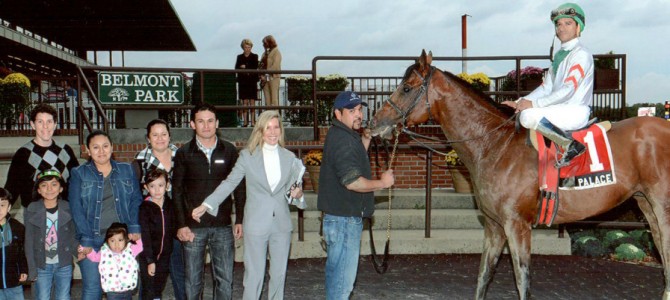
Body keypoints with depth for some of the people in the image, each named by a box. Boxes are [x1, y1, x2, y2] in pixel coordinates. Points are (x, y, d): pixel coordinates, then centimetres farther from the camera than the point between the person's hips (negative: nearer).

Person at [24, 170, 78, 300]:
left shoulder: (68, 209, -3)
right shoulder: (32, 210, -6)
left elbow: (73, 236, 4)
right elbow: (29, 241, -4)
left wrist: (78, 252, -13)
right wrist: (32, 269, -6)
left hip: (64, 265, 1)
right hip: (42, 266, -1)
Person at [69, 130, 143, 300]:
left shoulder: (127, 171, 11)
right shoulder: (79, 174, 5)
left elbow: (136, 200, 7)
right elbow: (76, 208, -2)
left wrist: (134, 227, -8)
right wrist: (85, 239, -11)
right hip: (92, 239, -2)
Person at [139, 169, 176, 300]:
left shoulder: (170, 205, 3)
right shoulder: (145, 207, -11)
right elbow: (145, 236, -14)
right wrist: (150, 261, -16)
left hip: (165, 255, 4)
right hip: (147, 256, -4)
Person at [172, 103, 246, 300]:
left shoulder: (229, 151, 5)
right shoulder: (184, 153, 2)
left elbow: (239, 188, 8)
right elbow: (177, 191, 3)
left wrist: (239, 220, 3)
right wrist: (181, 225, -4)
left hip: (223, 226, 1)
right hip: (193, 227, -1)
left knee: (225, 278, 4)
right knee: (193, 279, 6)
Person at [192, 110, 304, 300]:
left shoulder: (289, 157, 6)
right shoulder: (247, 156, -2)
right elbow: (229, 183, -3)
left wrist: (296, 193, -9)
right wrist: (206, 205, -12)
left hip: (282, 224, 3)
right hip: (256, 225, -3)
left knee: (279, 274, 11)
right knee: (254, 275, 1)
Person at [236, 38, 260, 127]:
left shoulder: (254, 57, 6)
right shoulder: (239, 57, 12)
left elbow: (255, 68, -4)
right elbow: (236, 69, 5)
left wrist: (245, 67, -13)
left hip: (252, 81, -1)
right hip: (243, 82, 1)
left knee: (252, 101, -3)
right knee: (244, 101, 0)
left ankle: (252, 121, -3)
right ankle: (245, 121, 2)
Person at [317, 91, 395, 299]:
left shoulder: (342, 135, 12)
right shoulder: (342, 140, -20)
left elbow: (355, 162, 29)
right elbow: (353, 181, -27)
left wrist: (366, 139, 15)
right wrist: (382, 183, -14)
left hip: (339, 217, 11)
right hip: (345, 219, -11)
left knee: (336, 271, 21)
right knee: (343, 277, -4)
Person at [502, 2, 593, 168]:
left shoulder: (581, 54, -10)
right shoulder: (559, 55, 17)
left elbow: (568, 90, -20)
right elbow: (546, 87, 15)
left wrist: (533, 103, -24)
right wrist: (520, 102, 1)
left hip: (576, 111, -10)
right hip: (560, 109, 10)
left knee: (528, 115, -28)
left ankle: (570, 144, -23)